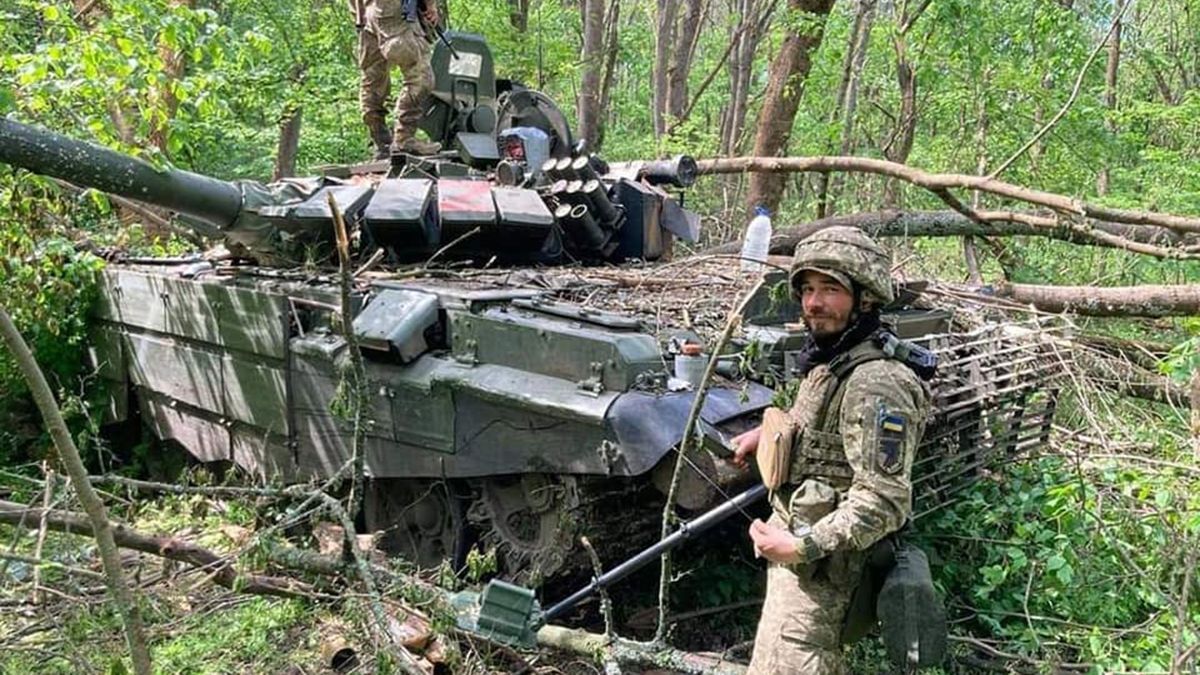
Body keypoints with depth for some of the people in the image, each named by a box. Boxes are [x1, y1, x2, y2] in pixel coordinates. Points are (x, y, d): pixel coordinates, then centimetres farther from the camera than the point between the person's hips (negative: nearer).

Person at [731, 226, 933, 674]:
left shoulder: (875, 384, -24)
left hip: (817, 565, -10)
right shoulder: (827, 360, 6)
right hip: (797, 538, 10)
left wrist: (802, 546, -28)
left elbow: (884, 503, -28)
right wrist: (770, 432, 21)